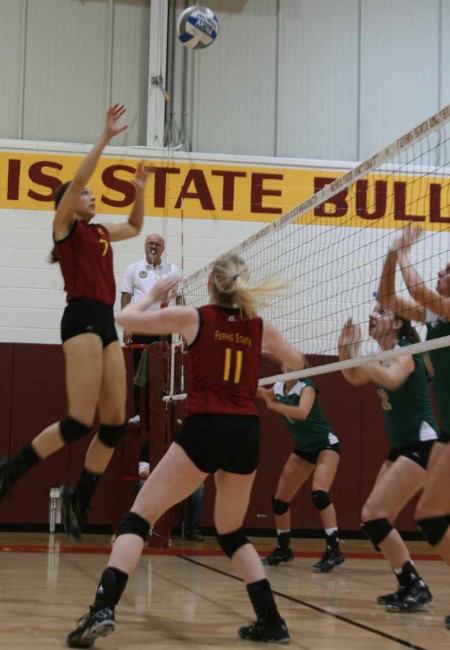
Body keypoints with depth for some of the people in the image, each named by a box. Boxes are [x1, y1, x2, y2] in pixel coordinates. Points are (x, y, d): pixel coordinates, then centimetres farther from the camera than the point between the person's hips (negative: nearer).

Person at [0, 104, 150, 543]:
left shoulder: (99, 233, 21)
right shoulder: (65, 226, 2)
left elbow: (135, 227, 38)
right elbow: (77, 179, -12)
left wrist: (139, 190, 24)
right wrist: (106, 137, -12)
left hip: (106, 324, 8)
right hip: (82, 320, -8)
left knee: (115, 423, 2)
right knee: (80, 421, -16)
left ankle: (79, 498, 13)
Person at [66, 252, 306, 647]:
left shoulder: (195, 318, 2)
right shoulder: (260, 327, 11)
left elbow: (126, 319, 10)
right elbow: (297, 362, 31)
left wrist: (154, 295, 28)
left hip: (205, 430, -4)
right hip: (247, 435, 4)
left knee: (139, 517, 0)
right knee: (231, 532, 22)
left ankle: (103, 609, -19)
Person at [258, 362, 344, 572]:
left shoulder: (306, 386, -22)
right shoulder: (278, 387, -2)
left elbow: (302, 413, -43)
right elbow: (262, 394, 23)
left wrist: (274, 405, -52)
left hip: (325, 444, -7)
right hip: (303, 448, 7)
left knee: (319, 492, -29)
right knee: (280, 500, 5)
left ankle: (334, 551, -27)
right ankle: (283, 549, 24)